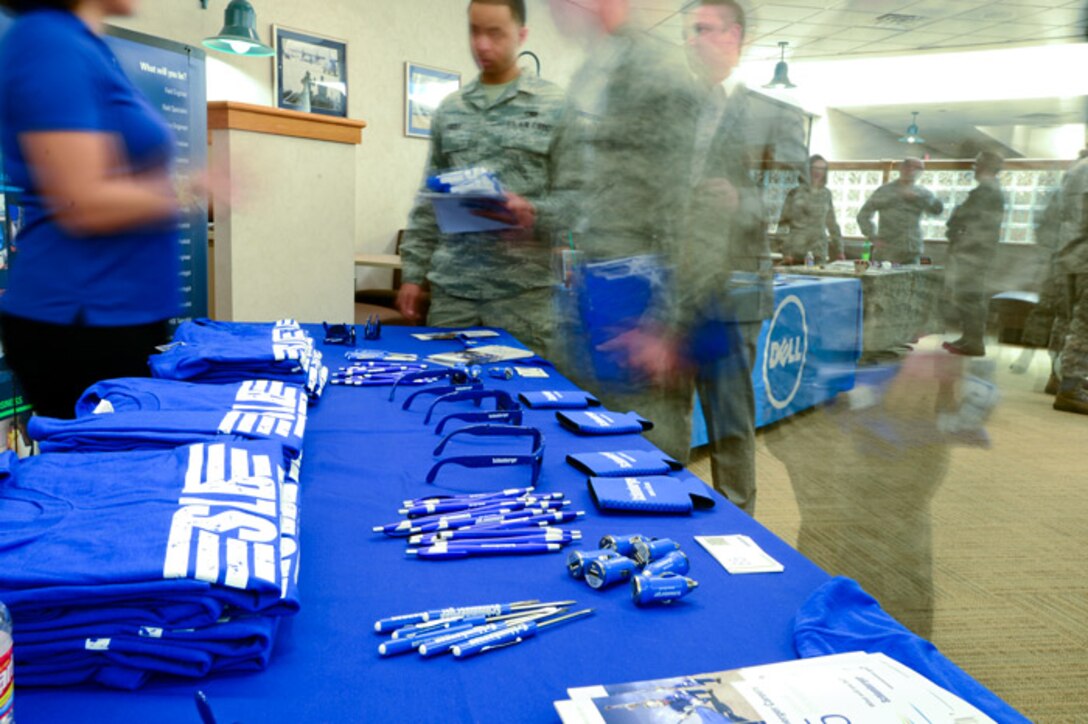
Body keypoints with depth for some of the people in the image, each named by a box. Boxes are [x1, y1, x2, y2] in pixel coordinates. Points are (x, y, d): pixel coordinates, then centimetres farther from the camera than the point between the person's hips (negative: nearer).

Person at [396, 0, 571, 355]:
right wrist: (413, 274, 9)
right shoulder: (448, 110, 14)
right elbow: (428, 203, 15)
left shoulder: (556, 106, 2)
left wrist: (534, 214, -21)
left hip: (523, 289, -3)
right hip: (451, 287, 4)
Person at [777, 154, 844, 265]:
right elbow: (784, 221, -3)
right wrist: (786, 251, -10)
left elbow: (832, 223, 19)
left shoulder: (826, 194, 12)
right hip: (797, 252, -4)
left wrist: (839, 249, 16)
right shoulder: (796, 192, 0)